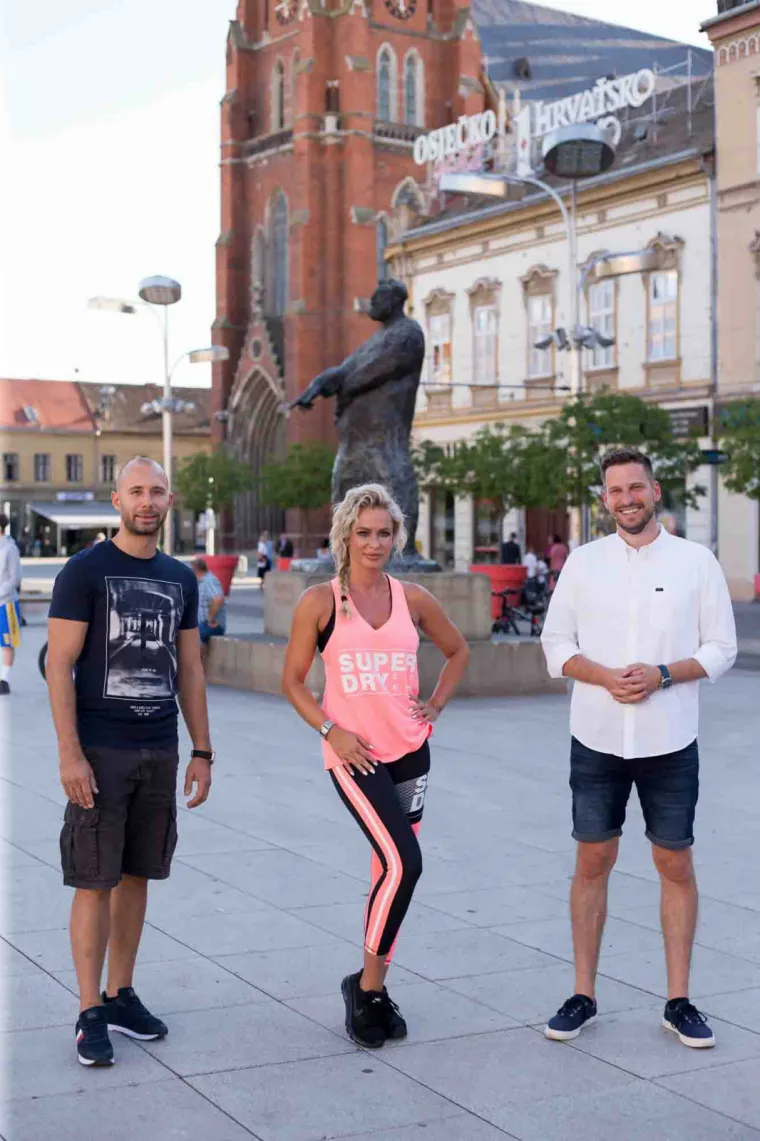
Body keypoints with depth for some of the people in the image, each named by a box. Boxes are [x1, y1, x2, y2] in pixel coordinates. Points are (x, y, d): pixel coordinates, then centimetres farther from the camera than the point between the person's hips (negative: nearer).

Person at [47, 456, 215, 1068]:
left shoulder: (181, 579, 11)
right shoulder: (85, 571, -5)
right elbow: (59, 665, -8)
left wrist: (202, 753, 10)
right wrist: (69, 753, -15)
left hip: (160, 753, 5)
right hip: (101, 752, -5)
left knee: (136, 876, 11)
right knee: (95, 881, -2)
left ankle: (121, 994, 22)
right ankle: (91, 1013, 6)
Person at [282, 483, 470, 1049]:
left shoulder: (413, 598, 4)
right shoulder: (320, 602, -6)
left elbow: (458, 651, 19)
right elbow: (293, 680, -1)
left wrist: (436, 705, 8)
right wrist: (330, 730, -12)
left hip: (410, 751, 5)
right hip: (354, 753, -4)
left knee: (390, 870, 10)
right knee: (403, 863, -18)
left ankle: (376, 989, 25)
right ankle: (367, 982, 1)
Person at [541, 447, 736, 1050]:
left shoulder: (696, 561, 0)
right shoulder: (583, 561, 3)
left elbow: (721, 648, 1)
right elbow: (557, 643, 5)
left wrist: (663, 674, -15)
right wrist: (605, 677, -13)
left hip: (670, 742, -1)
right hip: (597, 739, 1)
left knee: (676, 865, 6)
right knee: (593, 862, 7)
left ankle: (679, 1001, 18)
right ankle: (584, 995, 19)